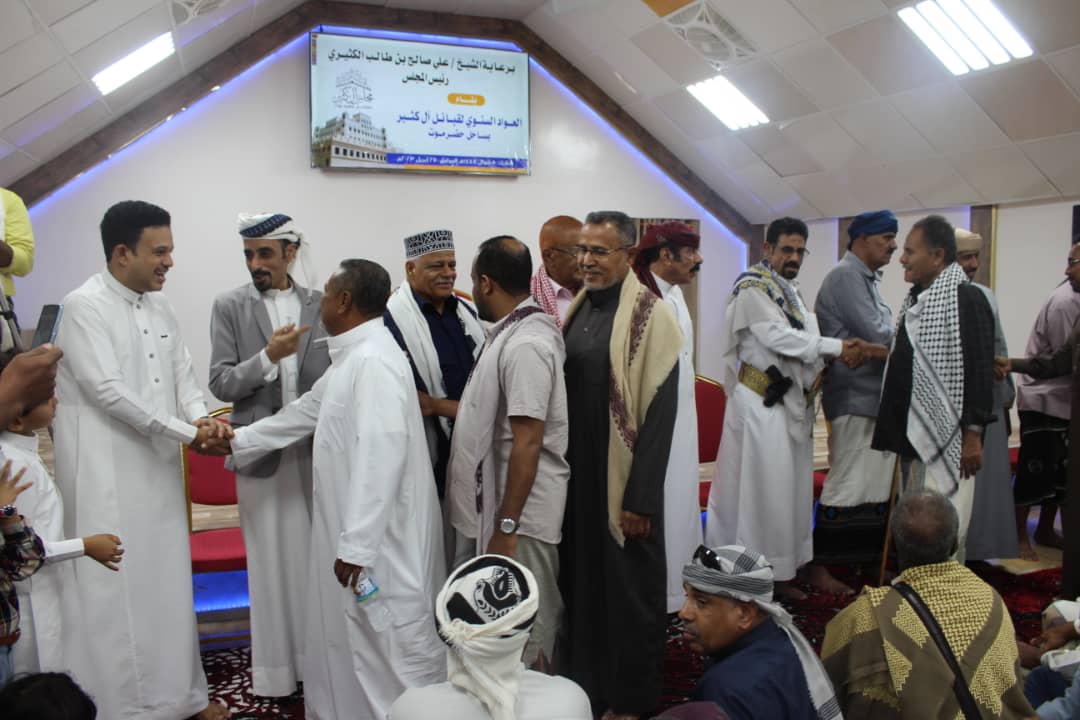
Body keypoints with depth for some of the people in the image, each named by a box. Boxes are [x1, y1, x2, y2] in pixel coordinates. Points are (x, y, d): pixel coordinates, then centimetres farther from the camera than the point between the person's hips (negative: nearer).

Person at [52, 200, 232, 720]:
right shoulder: (84, 306, -12)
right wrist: (186, 432, -15)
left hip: (159, 467, 7)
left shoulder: (158, 306, 10)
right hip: (107, 474, -7)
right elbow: (108, 391, -18)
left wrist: (202, 418, -11)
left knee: (168, 580, 13)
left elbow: (182, 375, 11)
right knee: (115, 587, 0)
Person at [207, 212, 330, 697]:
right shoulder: (230, 306, 0)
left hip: (317, 449, 1)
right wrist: (268, 356, -20)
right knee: (271, 561, 7)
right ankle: (276, 667, 19)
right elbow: (221, 384, -5)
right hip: (263, 451, -1)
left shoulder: (320, 305, 4)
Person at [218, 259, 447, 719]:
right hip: (357, 528, 10)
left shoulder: (374, 360, -21)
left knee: (391, 638, 1)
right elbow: (304, 412, 25)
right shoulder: (352, 357, 14)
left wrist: (356, 544, -28)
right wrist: (237, 442, 29)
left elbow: (381, 455, -28)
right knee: (355, 633, 21)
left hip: (378, 533, -10)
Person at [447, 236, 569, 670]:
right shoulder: (511, 333, 10)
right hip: (496, 505, 10)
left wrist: (506, 527, -22)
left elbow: (528, 443, -23)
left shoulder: (525, 344, -20)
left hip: (520, 513, -10)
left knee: (525, 634, 3)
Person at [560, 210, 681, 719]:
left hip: (621, 478, -6)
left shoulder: (649, 315, -12)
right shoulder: (577, 308, 8)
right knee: (581, 579, 16)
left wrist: (641, 497, -17)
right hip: (574, 472, 6)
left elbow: (659, 413, -15)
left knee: (627, 587, 8)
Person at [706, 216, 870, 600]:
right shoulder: (753, 289, -10)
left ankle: (781, 571, 19)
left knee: (790, 487, 11)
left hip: (790, 401, 9)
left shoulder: (791, 291, 17)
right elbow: (779, 337, -19)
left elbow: (801, 339, 12)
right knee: (760, 487, -5)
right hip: (761, 402, -9)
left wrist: (832, 356, -7)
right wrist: (837, 347, -16)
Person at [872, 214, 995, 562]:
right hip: (915, 430, 9)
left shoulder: (967, 299, -12)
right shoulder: (915, 299, 14)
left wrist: (973, 434, -19)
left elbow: (980, 371, -16)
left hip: (948, 435, -9)